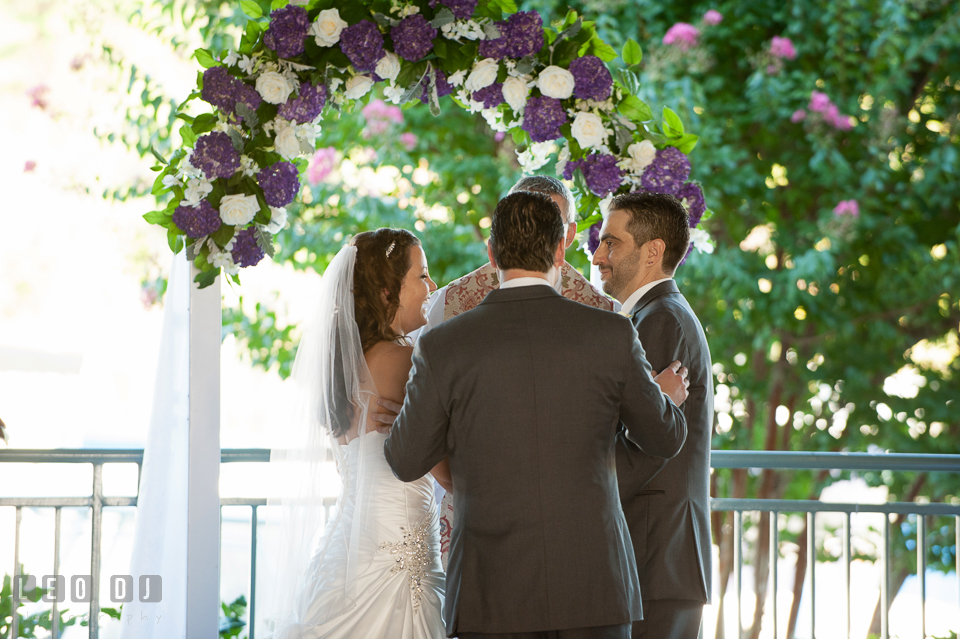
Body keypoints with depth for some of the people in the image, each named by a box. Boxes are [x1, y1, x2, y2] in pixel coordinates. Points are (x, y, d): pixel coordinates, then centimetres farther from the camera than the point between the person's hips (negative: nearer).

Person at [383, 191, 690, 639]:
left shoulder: (445, 348, -5)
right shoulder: (612, 336, -2)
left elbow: (406, 462, 8)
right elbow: (664, 439, 12)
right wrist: (667, 400, 36)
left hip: (494, 596, -1)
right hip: (594, 586, 1)